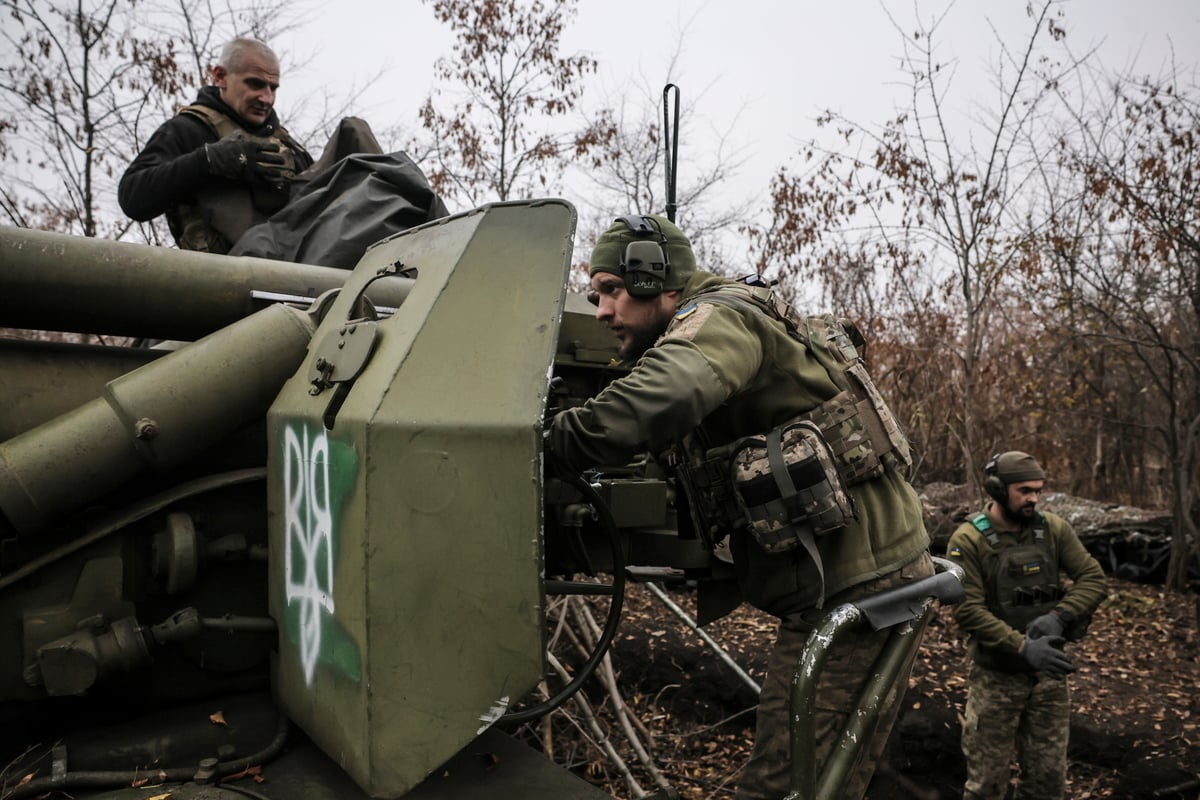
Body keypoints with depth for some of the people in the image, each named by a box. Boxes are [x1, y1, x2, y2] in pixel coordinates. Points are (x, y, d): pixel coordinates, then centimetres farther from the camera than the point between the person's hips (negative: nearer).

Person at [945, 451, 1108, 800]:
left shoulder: (1054, 529, 1)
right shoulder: (968, 539, -13)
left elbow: (1094, 579, -3)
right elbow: (968, 610, -19)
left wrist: (1058, 616, -19)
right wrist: (1023, 647, -26)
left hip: (1049, 672, 4)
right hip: (996, 676, -4)